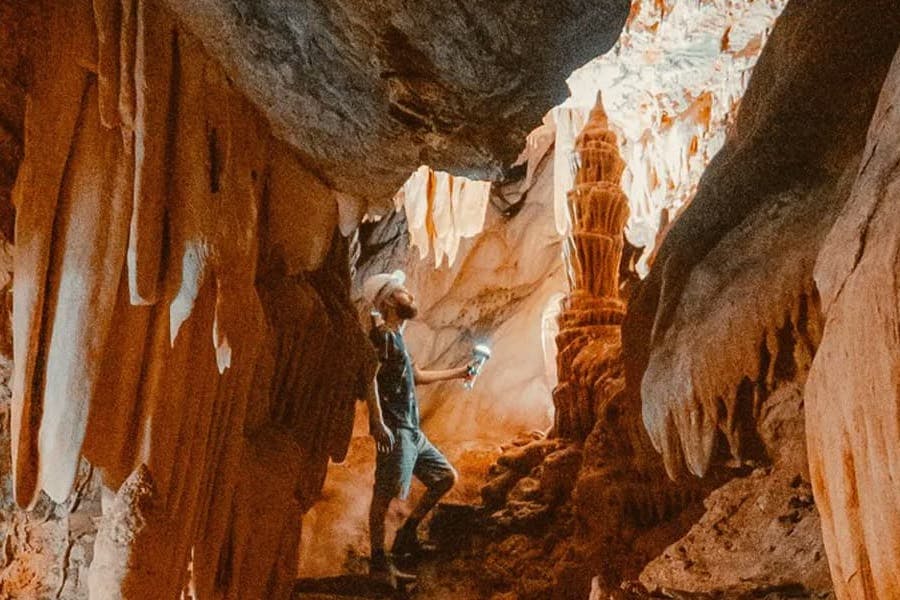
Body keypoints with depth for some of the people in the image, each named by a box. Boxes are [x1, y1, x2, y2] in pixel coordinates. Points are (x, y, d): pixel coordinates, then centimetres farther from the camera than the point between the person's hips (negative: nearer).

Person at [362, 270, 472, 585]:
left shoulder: (395, 336, 22)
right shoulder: (381, 334, -8)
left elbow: (416, 376, 34)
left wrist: (457, 373, 42)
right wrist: (377, 421, -29)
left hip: (411, 430, 10)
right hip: (394, 429, -10)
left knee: (447, 477, 15)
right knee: (385, 491, -14)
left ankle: (407, 534, 20)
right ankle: (378, 561, -9)